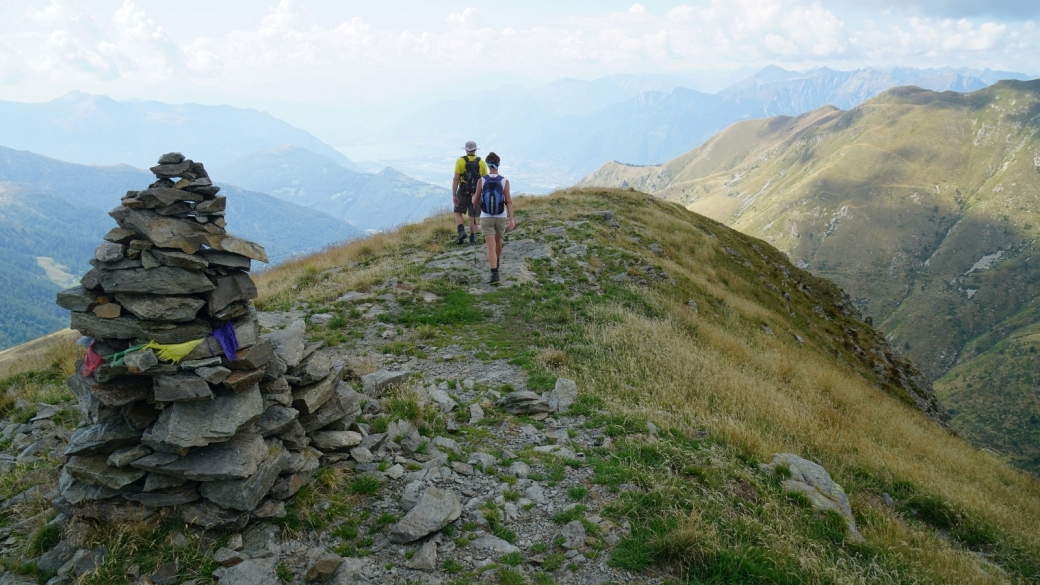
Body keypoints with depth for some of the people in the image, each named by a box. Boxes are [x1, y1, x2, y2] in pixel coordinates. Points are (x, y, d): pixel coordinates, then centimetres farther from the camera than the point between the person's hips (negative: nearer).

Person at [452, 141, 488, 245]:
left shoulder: (460, 161, -6)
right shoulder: (482, 163, 2)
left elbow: (456, 179, -11)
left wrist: (454, 195, -10)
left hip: (463, 192, -2)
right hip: (476, 193, 2)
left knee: (458, 213, 13)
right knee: (473, 216, 10)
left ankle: (461, 232, -8)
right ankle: (472, 239, 9)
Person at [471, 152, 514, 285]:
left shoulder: (481, 181, -7)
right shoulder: (504, 181, -7)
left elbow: (475, 202, -1)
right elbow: (509, 201, -13)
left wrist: (474, 197, 23)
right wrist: (511, 219, -15)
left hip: (486, 218, -2)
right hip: (501, 218, 2)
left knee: (491, 246, -7)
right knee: (498, 241, 25)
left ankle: (495, 275, -21)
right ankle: (496, 265, 48)